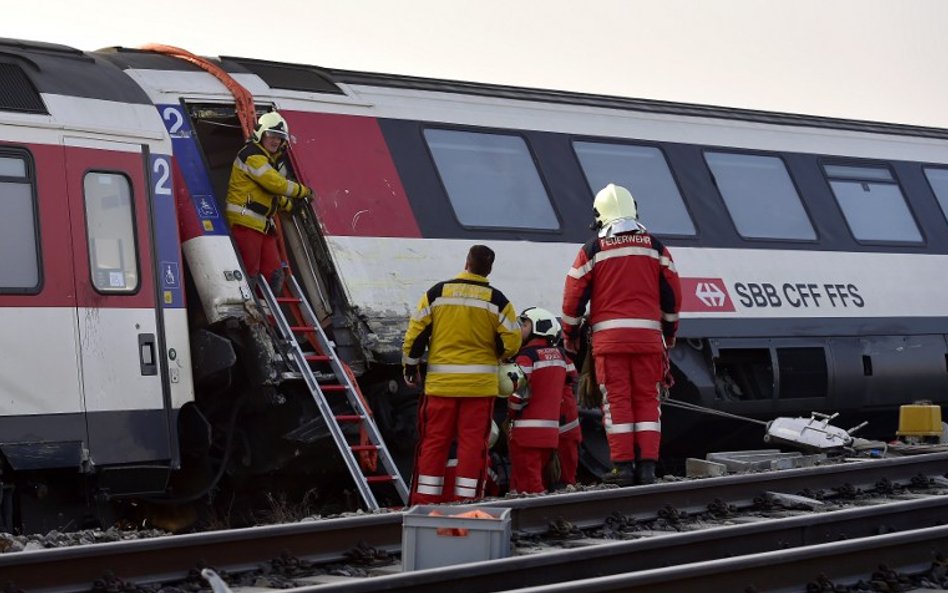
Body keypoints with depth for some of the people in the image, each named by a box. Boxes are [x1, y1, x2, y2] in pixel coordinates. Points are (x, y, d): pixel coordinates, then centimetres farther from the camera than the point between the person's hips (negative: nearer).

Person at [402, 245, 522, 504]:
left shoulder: (437, 293, 0)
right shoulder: (496, 300, -2)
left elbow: (416, 333, 1)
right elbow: (512, 341, -2)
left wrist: (411, 368, 13)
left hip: (440, 382, 1)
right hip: (480, 383, -1)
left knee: (434, 440, 6)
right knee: (473, 441, 4)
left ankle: (425, 499, 5)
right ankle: (466, 497, 2)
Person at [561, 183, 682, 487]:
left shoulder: (593, 249, 1)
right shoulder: (655, 246, 8)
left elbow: (574, 294, 2)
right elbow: (672, 293, 10)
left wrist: (570, 333, 15)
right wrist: (670, 330, 24)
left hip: (609, 336, -2)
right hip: (648, 335, 2)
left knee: (616, 400, 0)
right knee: (647, 399, 5)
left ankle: (623, 465, -4)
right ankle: (647, 465, 0)